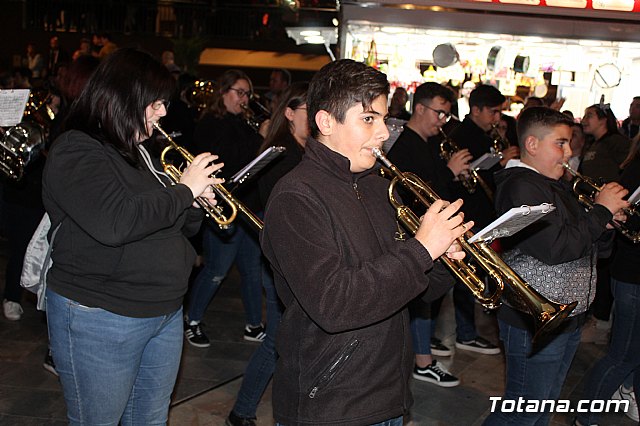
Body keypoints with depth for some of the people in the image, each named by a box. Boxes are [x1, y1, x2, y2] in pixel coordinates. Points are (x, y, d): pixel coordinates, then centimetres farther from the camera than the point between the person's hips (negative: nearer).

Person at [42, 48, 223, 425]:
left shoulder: (141, 152, 13)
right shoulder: (77, 152, -14)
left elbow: (171, 227, 17)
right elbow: (113, 223, -32)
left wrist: (199, 202, -5)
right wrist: (183, 191, -21)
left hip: (165, 312, 8)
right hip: (100, 321, -8)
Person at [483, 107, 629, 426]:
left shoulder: (557, 185, 14)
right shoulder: (521, 186, -18)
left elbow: (589, 244, 16)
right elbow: (554, 249, -29)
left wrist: (607, 223, -5)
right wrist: (601, 211, -18)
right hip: (534, 323, -10)